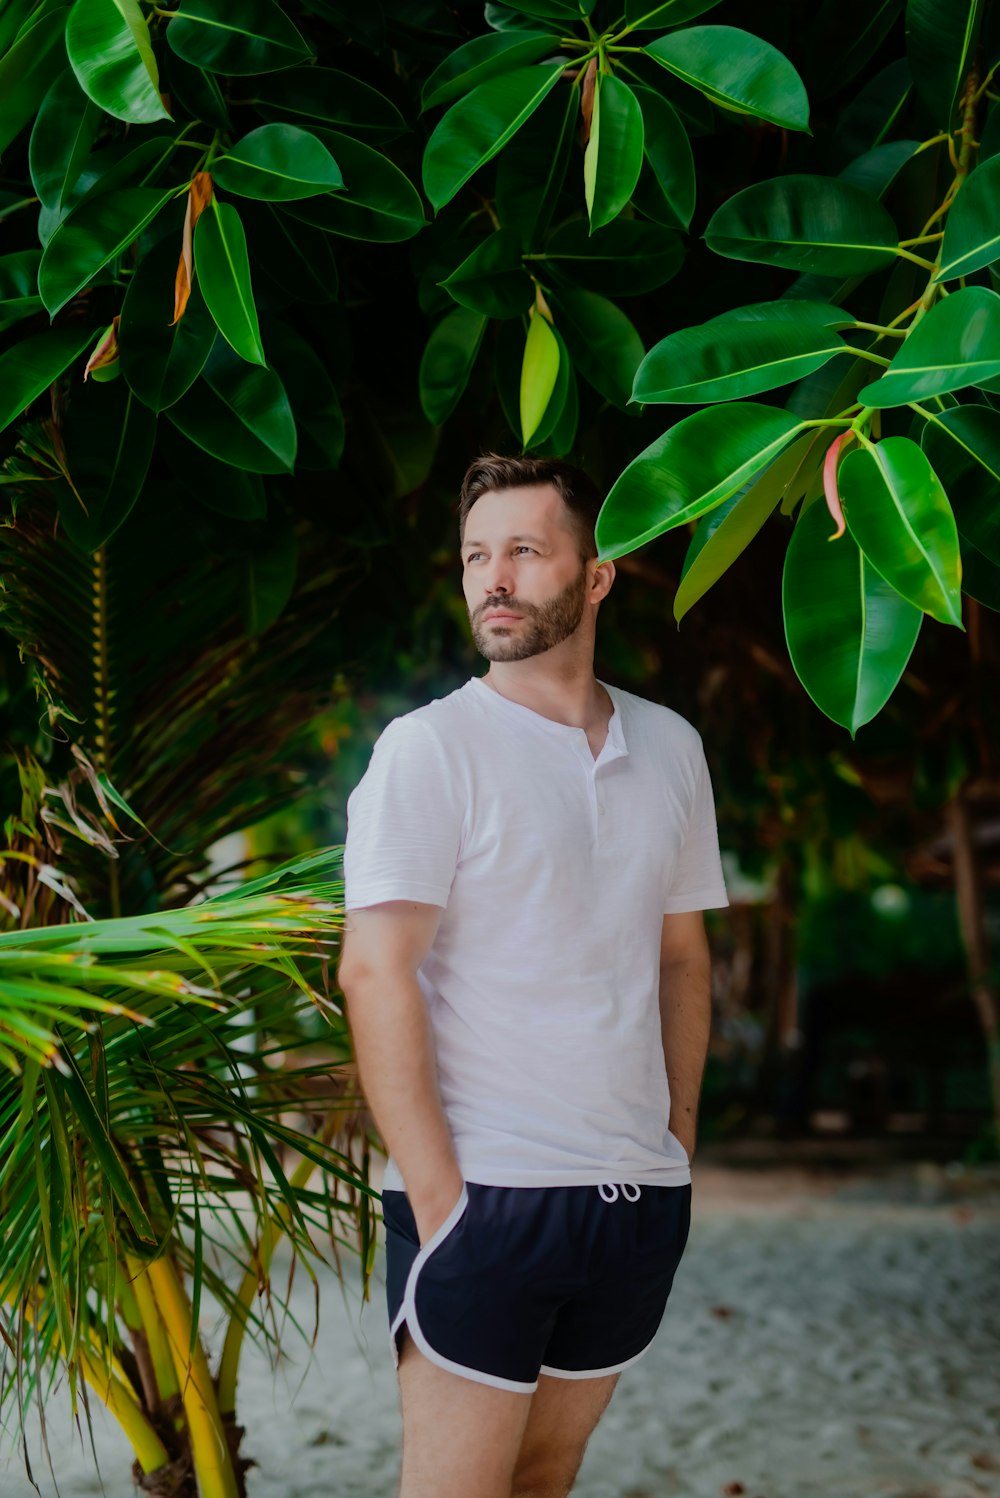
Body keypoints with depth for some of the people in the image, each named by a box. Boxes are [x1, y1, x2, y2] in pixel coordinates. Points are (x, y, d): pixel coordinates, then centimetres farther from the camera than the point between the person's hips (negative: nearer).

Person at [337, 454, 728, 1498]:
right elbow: (374, 972, -13)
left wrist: (680, 1137, 11)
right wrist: (436, 1195, -17)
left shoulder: (670, 747, 10)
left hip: (640, 1198, 5)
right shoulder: (429, 748, -7)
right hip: (484, 1194, -5)